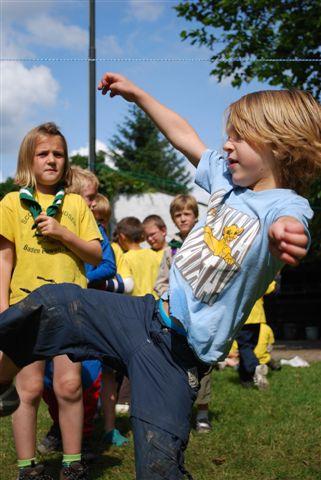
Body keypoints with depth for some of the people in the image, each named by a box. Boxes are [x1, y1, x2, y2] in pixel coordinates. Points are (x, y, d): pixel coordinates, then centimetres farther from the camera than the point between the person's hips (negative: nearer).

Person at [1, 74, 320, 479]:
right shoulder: (228, 178, 7)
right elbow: (183, 136, 20)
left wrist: (285, 236, -64)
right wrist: (136, 94, 26)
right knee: (49, 302, 3)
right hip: (150, 314, 7)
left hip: (180, 352, -7)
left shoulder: (287, 207, -15)